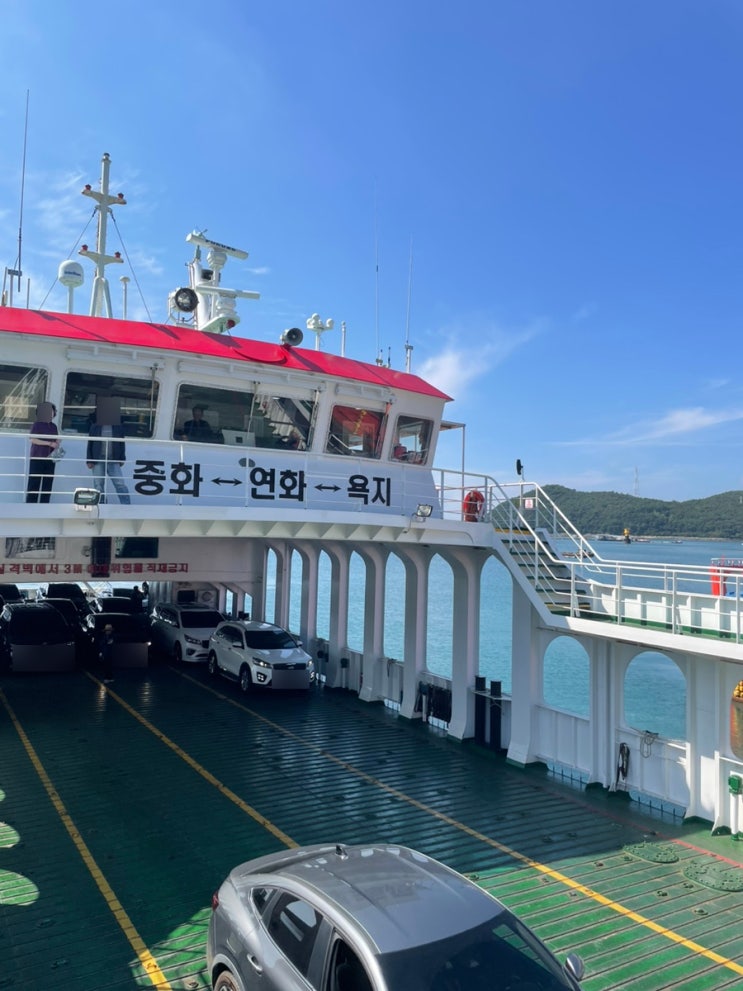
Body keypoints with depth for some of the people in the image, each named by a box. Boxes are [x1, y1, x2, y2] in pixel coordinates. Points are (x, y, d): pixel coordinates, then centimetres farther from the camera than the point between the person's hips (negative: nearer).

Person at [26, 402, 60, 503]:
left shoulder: (53, 426, 12)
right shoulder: (37, 424, -3)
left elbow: (57, 441, 16)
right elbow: (33, 440, -12)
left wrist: (56, 450, -5)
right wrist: (50, 443, -17)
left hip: (50, 459, 5)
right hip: (37, 458, -5)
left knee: (48, 483, 4)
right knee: (34, 482, -5)